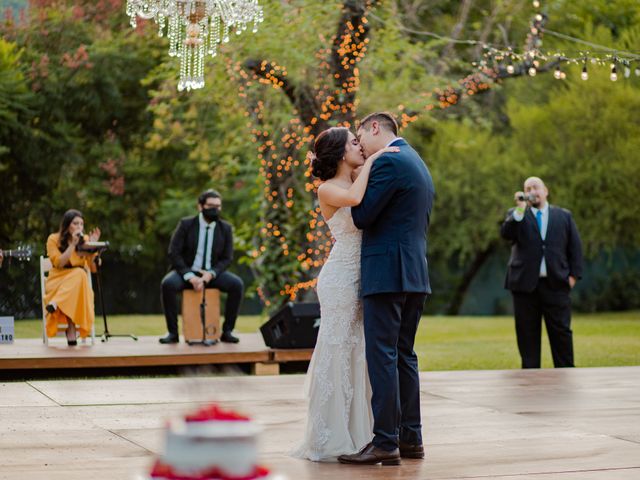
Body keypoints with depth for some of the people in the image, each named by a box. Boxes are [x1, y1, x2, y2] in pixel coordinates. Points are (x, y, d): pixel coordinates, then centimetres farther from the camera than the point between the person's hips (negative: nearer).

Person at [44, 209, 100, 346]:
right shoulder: (54, 239, -1)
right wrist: (73, 244, -17)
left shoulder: (85, 240, 5)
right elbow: (58, 263, -15)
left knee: (80, 274, -35)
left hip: (80, 281, 2)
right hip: (57, 281, -2)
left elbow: (94, 268, -2)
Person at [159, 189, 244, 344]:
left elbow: (227, 258, 1)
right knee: (168, 284, -33)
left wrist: (210, 274, -19)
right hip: (187, 271, -2)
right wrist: (190, 276, -23)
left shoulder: (225, 228, 1)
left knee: (237, 284, -25)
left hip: (211, 273, 2)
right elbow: (173, 253, -9)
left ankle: (227, 331, -14)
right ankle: (173, 332, -22)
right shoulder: (186, 224, -5)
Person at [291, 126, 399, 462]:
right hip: (339, 278, -8)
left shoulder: (359, 181, 14)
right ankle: (328, 441, 1)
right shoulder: (327, 190, -9)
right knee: (335, 354, -4)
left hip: (360, 279, 8)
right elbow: (354, 199, -29)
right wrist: (371, 161, -18)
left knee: (356, 355, 10)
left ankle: (353, 434, 16)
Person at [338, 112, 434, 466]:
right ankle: (410, 437, 15)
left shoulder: (388, 162, -10)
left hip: (386, 274, -10)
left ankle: (385, 443, -11)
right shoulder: (418, 165, 20)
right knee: (404, 355, 13)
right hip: (415, 275, 10)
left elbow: (362, 216, -13)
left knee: (382, 356, -9)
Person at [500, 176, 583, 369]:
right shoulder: (516, 215, 10)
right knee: (527, 333, 1)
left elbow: (575, 247, 12)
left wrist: (574, 274, 1)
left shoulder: (564, 216, 14)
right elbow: (506, 233, -10)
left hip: (556, 283, 0)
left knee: (561, 331, -1)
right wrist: (520, 210, -17)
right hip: (525, 284, 0)